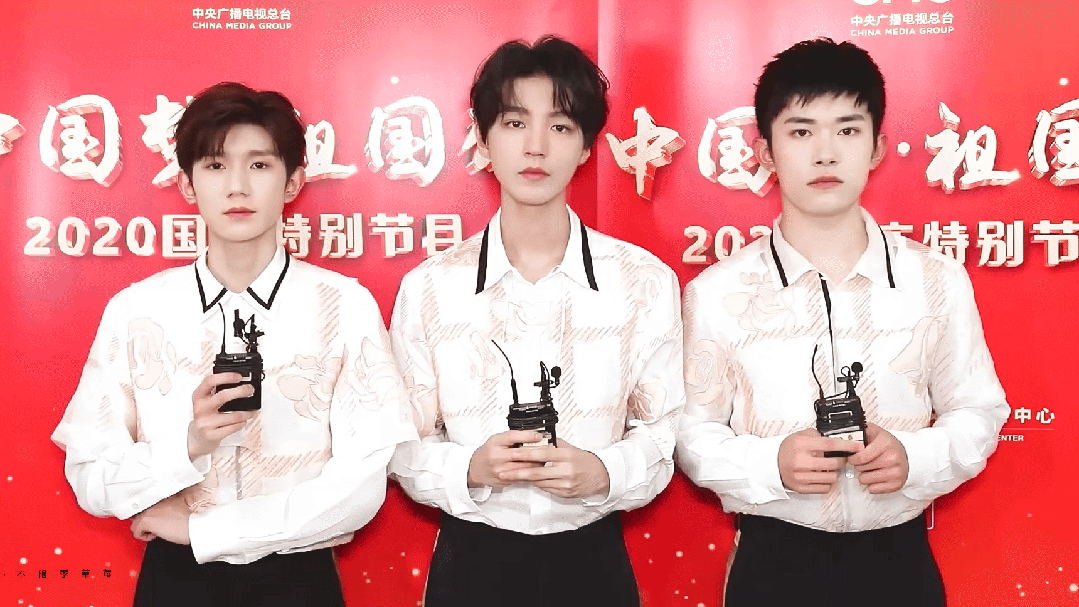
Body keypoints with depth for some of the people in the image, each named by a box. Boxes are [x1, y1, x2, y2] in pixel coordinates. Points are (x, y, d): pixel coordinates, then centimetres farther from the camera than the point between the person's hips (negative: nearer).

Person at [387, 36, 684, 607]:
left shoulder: (646, 283, -6)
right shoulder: (428, 287, -6)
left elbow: (662, 433, 0)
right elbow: (404, 447, 0)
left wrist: (603, 473, -19)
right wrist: (470, 469, -19)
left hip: (593, 561, 1)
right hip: (472, 561, 0)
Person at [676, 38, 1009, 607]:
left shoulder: (938, 280, -4)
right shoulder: (717, 292, -8)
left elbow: (977, 411, 5)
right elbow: (692, 432, -1)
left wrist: (917, 457, -14)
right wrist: (770, 465, -19)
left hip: (900, 560, 2)